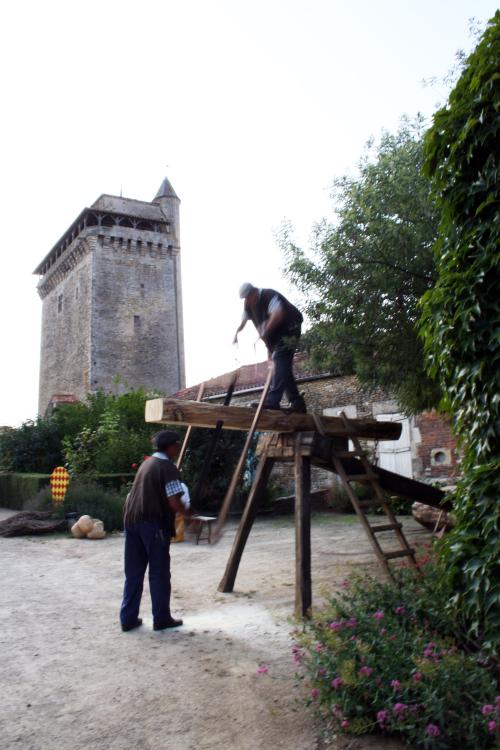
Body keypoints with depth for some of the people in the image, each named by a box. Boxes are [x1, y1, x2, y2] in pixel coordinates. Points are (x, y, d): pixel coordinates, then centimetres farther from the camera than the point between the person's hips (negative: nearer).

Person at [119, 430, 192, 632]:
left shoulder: (147, 463, 15)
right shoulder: (168, 468, -10)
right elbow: (174, 503, -16)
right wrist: (187, 512, 1)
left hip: (132, 520, 8)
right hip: (154, 524, -7)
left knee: (133, 572, 12)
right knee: (159, 573, 4)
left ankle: (128, 618, 17)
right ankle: (161, 619, 12)